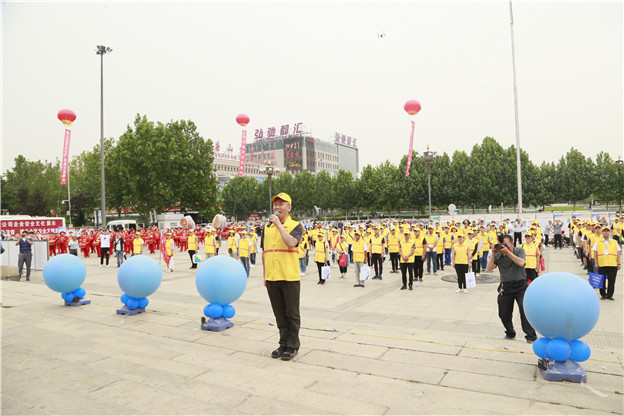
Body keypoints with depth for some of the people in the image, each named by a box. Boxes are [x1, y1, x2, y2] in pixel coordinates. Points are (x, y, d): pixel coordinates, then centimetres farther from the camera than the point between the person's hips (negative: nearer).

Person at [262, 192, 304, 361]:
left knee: (292, 314, 5)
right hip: (272, 278, 5)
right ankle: (283, 344, 28)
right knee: (279, 314, 14)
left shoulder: (296, 226, -2)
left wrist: (279, 224, -18)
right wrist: (265, 275, 14)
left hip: (290, 278, -4)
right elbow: (264, 251, 16)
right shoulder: (266, 227, 12)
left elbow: (291, 243, -23)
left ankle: (292, 346, 19)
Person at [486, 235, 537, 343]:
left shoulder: (519, 251, -2)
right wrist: (493, 254, -15)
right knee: (503, 314, 8)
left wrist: (507, 252, -24)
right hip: (505, 287, 3)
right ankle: (510, 333, 32)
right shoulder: (498, 255, 0)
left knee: (524, 310, -16)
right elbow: (489, 268, -8)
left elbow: (521, 263, -22)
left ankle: (531, 336, -2)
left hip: (520, 286, -2)